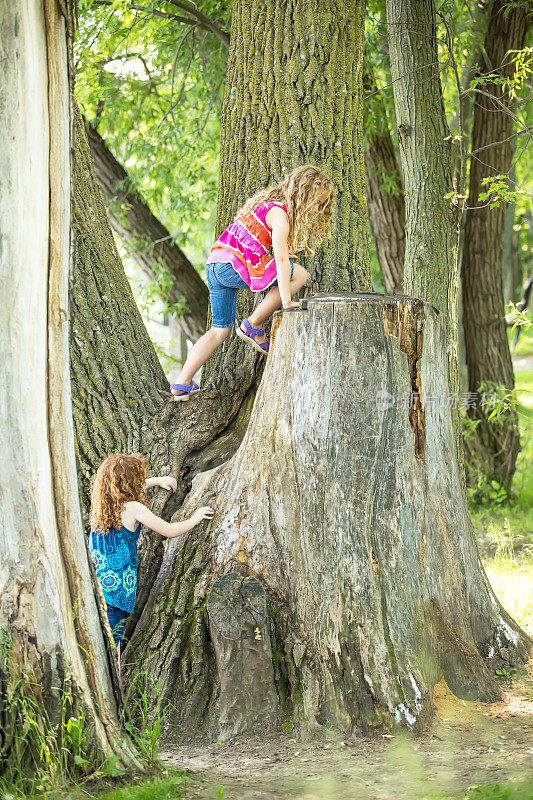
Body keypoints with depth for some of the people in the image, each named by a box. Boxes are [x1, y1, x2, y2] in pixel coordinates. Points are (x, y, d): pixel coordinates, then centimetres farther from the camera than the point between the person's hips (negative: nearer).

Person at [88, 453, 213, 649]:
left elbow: (129, 489, 29)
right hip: (117, 585, -6)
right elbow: (170, 531, -8)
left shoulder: (102, 502, 6)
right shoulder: (134, 509, -13)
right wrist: (194, 520, 10)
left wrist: (158, 480, 38)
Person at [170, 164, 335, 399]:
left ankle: (181, 384, 7)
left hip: (214, 264, 10)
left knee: (221, 329, 16)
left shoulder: (269, 201, 19)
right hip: (233, 266, -10)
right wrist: (286, 301, -17)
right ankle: (253, 326, 2)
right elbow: (281, 260, -17)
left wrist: (283, 252, 15)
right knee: (299, 274, -4)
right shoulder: (280, 213, -10)